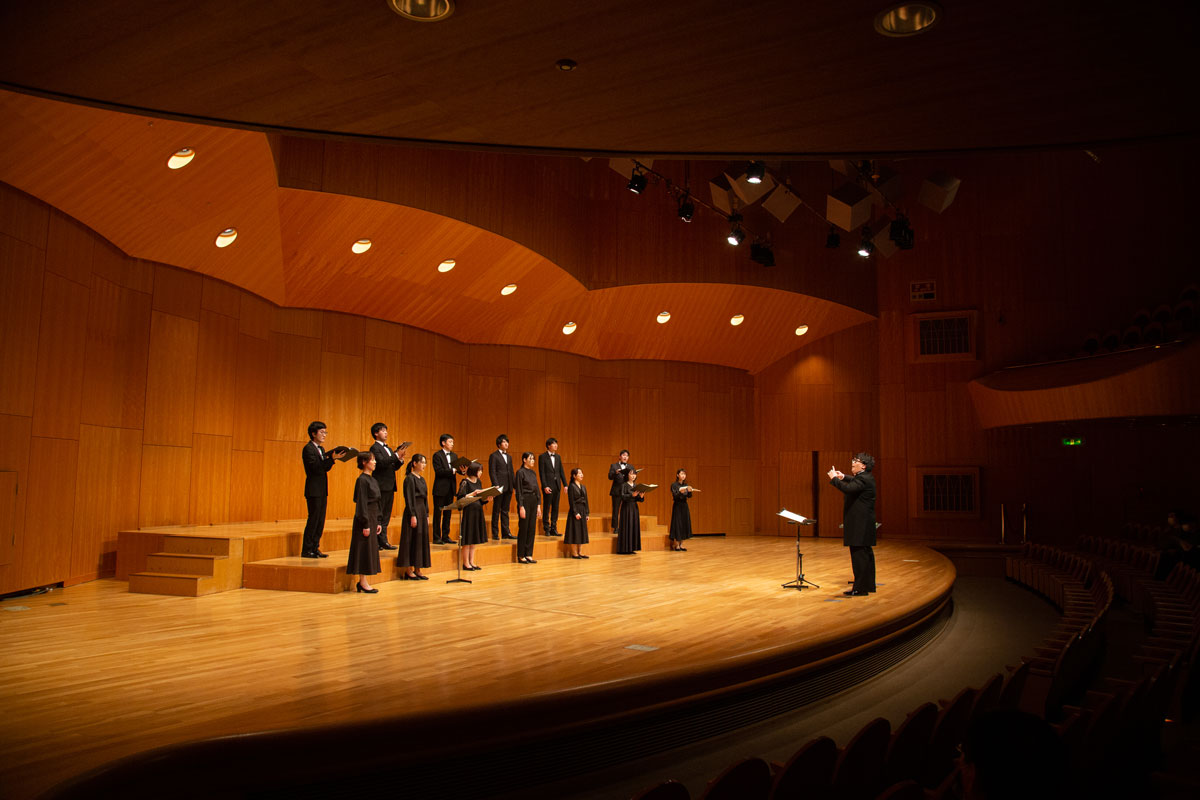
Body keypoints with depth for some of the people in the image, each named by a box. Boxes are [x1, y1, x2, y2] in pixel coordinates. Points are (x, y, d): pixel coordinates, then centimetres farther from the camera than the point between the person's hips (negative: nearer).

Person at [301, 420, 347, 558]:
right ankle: (306, 551, 1)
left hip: (322, 490, 9)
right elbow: (316, 468, -20)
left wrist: (332, 458, -2)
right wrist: (331, 458, -24)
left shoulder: (321, 449, 17)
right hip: (314, 490, -9)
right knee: (313, 520, -6)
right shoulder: (308, 449, -11)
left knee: (320, 521, 10)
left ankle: (315, 549, 15)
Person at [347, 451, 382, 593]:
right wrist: (365, 524, -19)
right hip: (365, 518, -9)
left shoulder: (373, 480, 13)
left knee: (371, 549, 10)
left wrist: (379, 522, 14)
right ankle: (363, 582, 2)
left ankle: (362, 582, 17)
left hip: (373, 518, 9)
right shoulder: (362, 480, -13)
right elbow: (361, 503, -16)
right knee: (365, 548, -4)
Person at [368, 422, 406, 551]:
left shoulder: (388, 449, 20)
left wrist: (400, 459, 1)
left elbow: (394, 467, 19)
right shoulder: (375, 448, -7)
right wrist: (396, 455, -21)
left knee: (386, 516, 11)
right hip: (381, 486, -9)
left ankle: (383, 541, 15)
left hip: (390, 486, 9)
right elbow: (381, 463, -21)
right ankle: (378, 542, -2)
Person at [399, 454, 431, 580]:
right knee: (412, 540, -4)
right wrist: (412, 515, -19)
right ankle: (408, 571, 3)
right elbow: (409, 498, -15)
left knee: (422, 540, 8)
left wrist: (427, 515, 15)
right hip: (413, 511, -9)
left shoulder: (421, 479, 15)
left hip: (422, 511, 9)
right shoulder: (410, 478, -10)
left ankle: (417, 570, 14)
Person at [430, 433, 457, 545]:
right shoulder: (437, 455, -7)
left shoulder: (454, 455, 14)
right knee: (438, 513, 0)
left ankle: (446, 536, 16)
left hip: (450, 488, 6)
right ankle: (436, 537, 5)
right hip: (440, 489, -6)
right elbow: (438, 471, -17)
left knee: (448, 513, 10)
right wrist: (452, 471, -23)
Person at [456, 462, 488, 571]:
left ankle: (472, 562, 17)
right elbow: (460, 498, -18)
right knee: (468, 538, -2)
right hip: (468, 511, -7)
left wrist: (487, 498, -2)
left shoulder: (479, 482, 12)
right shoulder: (465, 482, -10)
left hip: (478, 512, 7)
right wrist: (473, 493, -25)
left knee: (475, 537, 10)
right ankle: (466, 563, 6)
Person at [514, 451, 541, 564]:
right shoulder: (520, 472, -8)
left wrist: (538, 504, 10)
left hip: (534, 501, 7)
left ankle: (529, 554, 14)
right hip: (525, 501, -7)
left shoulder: (532, 472, 13)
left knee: (532, 528, 8)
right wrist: (521, 507, -17)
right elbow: (518, 491, -12)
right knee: (523, 528, -2)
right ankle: (521, 556, 6)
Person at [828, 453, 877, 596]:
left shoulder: (863, 479, -17)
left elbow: (848, 488, -33)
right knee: (866, 554, 17)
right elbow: (854, 482, 37)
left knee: (859, 554, -8)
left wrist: (834, 478, -21)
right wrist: (843, 477, 22)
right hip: (864, 523, 11)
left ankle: (860, 588, -6)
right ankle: (868, 585, 26)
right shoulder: (866, 477, 15)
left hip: (859, 524, -11)